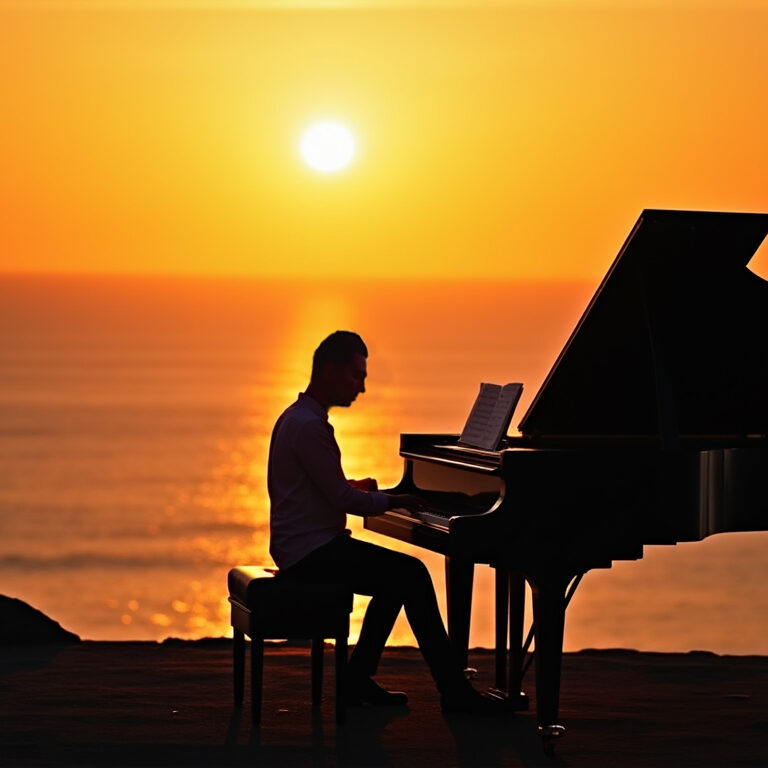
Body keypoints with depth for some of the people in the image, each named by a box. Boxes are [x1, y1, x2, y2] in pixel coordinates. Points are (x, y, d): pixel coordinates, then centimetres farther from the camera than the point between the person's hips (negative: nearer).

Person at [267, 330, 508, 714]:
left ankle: (358, 681, 15)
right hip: (311, 552, -11)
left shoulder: (298, 418, 15)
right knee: (412, 574, -15)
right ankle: (455, 692, -13)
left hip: (303, 546, 11)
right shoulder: (308, 426, -19)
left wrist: (356, 486, 12)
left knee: (399, 578, 16)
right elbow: (344, 499, -19)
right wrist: (391, 501, -3)